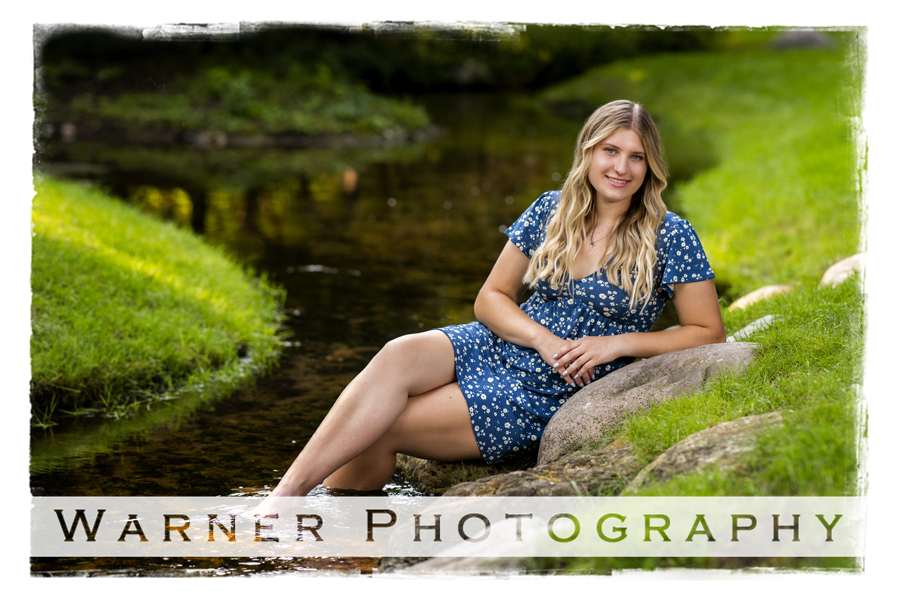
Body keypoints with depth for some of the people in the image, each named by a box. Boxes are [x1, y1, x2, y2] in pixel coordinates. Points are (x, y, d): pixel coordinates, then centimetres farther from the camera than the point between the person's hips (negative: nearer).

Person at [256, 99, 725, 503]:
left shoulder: (669, 237, -7)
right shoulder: (551, 212, 4)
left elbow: (708, 333, -5)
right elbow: (491, 298, 7)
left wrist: (617, 343, -15)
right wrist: (544, 339, -12)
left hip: (550, 397, -4)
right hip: (498, 348, 4)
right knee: (399, 356, -29)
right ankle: (284, 497, -28)